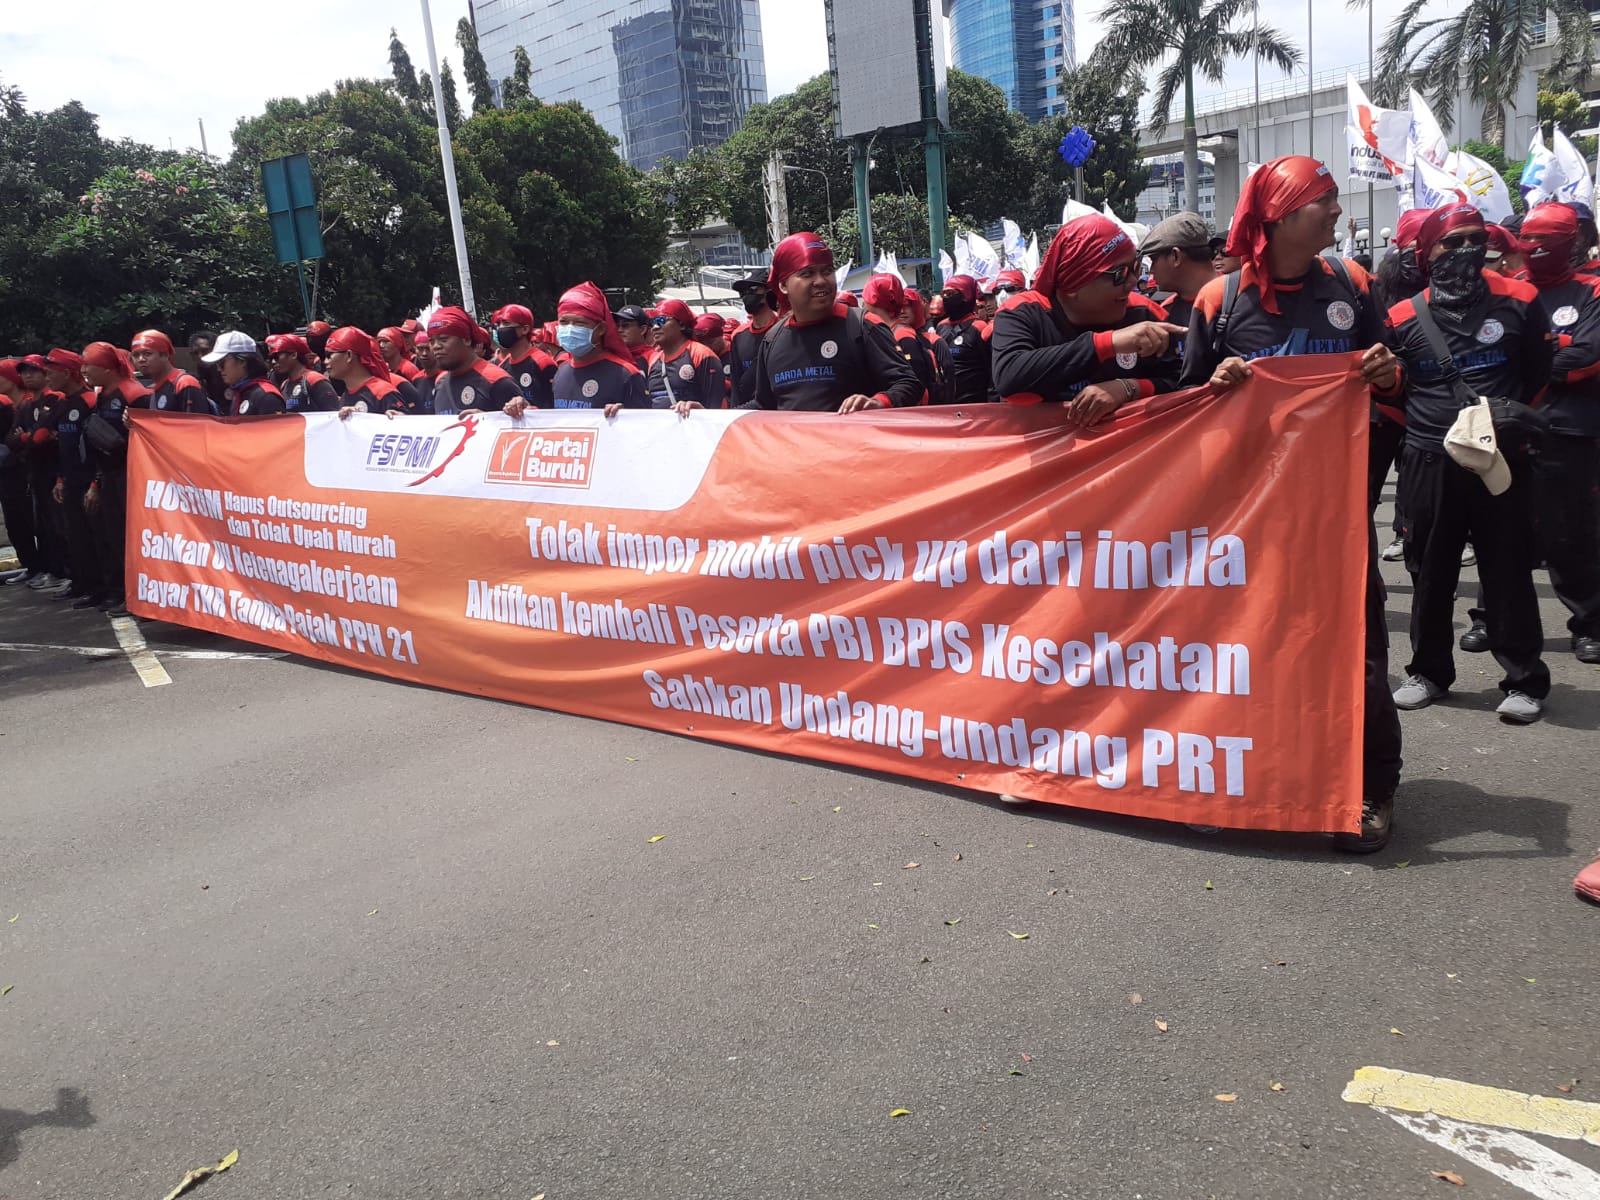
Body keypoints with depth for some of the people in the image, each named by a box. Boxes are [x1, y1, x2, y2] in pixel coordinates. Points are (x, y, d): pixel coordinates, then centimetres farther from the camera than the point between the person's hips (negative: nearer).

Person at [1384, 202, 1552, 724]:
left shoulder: (1519, 301, 1)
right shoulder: (1404, 318, 1)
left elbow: (1539, 374, 10)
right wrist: (1422, 428, 7)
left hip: (1502, 459, -1)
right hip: (1428, 464, 1)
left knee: (1508, 571, 3)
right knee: (1430, 571, 10)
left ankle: (1524, 680, 14)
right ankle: (1429, 671, 24)